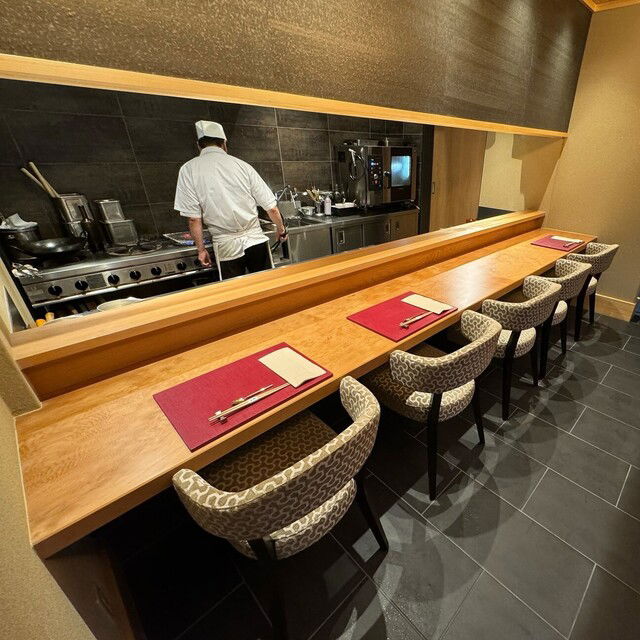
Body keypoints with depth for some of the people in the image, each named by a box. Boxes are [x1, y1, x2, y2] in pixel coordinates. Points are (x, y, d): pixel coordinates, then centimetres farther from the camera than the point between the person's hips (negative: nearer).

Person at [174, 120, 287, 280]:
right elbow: (271, 208, 2)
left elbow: (194, 218, -6)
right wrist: (281, 230, 18)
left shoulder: (188, 170, -2)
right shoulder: (242, 165, 2)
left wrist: (201, 249, 6)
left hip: (226, 247, -1)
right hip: (256, 241, 2)